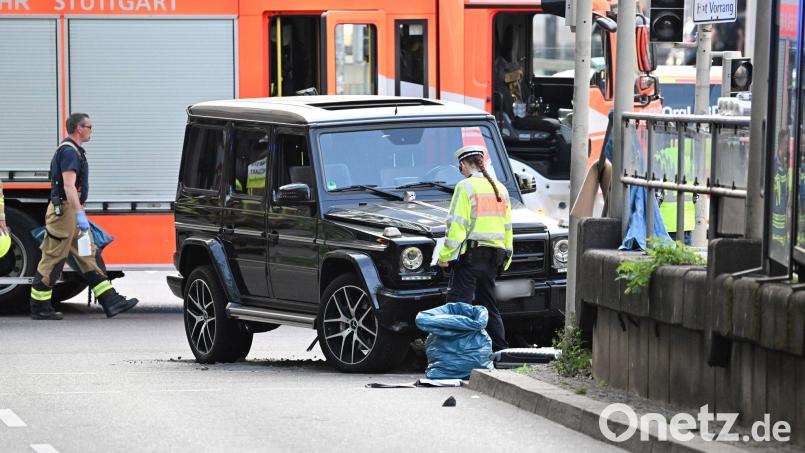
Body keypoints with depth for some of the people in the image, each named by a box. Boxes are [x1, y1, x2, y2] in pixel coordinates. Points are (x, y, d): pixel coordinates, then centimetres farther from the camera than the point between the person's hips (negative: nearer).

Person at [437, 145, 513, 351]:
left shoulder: (466, 187, -8)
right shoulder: (500, 188, 15)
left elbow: (457, 226, -14)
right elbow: (507, 227, 18)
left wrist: (445, 255, -10)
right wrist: (506, 259, 23)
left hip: (471, 254, -7)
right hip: (494, 255, 7)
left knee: (458, 301, -8)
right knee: (488, 304, 15)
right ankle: (500, 350, 14)